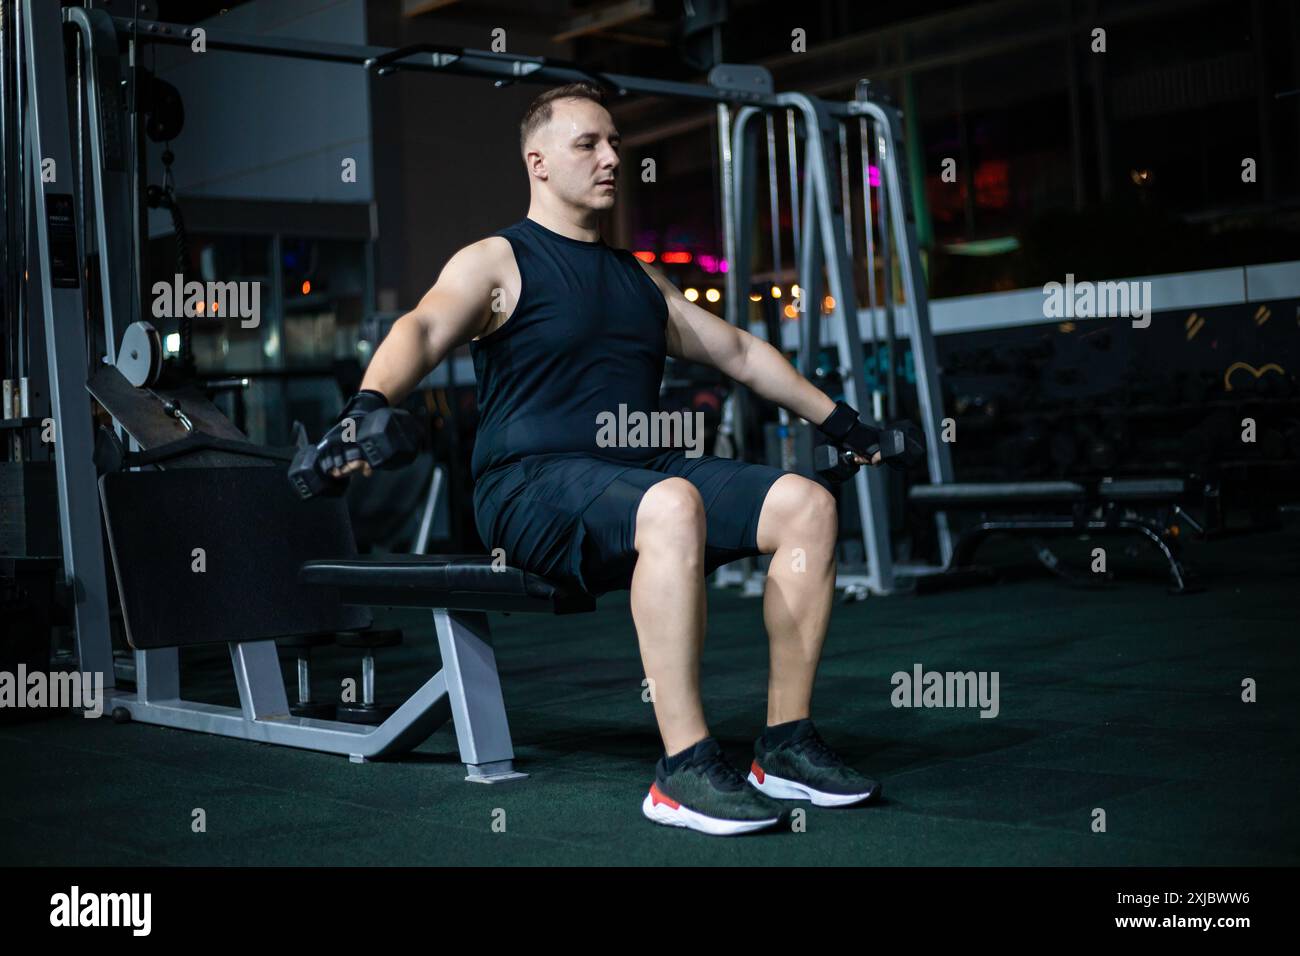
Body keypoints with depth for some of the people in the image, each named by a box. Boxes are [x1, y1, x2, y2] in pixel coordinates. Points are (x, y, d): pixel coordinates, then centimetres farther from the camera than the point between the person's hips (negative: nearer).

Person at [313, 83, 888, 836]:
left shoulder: (639, 278, 23)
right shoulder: (497, 263, 2)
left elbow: (738, 350, 31)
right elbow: (424, 330, -17)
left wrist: (836, 419, 30)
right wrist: (370, 404, -38)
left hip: (643, 470, 7)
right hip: (534, 486, -7)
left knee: (806, 505, -15)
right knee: (671, 506, -38)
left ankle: (788, 746, -11)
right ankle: (685, 770, -35)